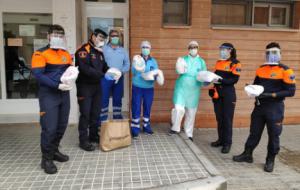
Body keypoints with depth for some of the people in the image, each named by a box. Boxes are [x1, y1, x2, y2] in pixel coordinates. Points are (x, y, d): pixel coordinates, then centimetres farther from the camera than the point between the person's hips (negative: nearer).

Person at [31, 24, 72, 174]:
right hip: (48, 94, -6)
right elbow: (38, 75, -15)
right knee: (49, 128, -6)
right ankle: (46, 159, 10)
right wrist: (57, 85, -23)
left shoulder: (66, 54, 14)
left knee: (62, 126, 12)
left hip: (64, 94, 6)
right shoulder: (40, 53, -6)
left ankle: (54, 151, 30)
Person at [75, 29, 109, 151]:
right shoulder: (83, 50, -13)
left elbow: (104, 66, 12)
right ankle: (83, 140, 7)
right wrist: (104, 74, -29)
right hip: (85, 86, -8)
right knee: (85, 114, -3)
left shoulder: (99, 52, 14)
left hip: (97, 86, 8)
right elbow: (85, 69, -25)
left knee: (96, 113, 13)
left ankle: (94, 136, 27)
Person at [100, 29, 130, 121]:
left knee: (118, 99, 11)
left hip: (119, 79, 4)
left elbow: (127, 64, 9)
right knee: (104, 100, -1)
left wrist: (121, 72, -8)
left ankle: (117, 118, 22)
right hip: (106, 78, -3)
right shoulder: (103, 49, 0)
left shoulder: (123, 50, 12)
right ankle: (102, 120, 7)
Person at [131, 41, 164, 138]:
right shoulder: (137, 59, -1)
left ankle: (146, 126, 24)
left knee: (147, 108, 9)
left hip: (149, 88, 3)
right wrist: (137, 69, -33)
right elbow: (133, 72, -13)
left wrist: (156, 76, -20)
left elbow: (156, 73, 2)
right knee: (136, 108, -1)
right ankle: (135, 128, 7)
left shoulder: (153, 61, 7)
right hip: (137, 88, -2)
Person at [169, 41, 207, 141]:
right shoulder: (183, 59, 4)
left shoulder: (202, 61, 6)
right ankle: (175, 128, 12)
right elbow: (179, 71, -4)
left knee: (191, 113, 7)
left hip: (194, 90, 1)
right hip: (181, 88, -1)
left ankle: (189, 134, 22)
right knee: (179, 108, -14)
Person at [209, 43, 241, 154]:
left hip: (228, 94, -6)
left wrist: (221, 80, -25)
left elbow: (234, 79, -16)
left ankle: (227, 143, 6)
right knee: (219, 118, 10)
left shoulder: (235, 63, -8)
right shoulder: (219, 62, 13)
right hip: (217, 93, 6)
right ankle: (221, 139, 22)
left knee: (227, 119, -3)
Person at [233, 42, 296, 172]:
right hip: (259, 106, 5)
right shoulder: (261, 69, 8)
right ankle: (247, 154, 25)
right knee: (254, 132, 12)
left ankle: (270, 160, 23)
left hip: (275, 108, -4)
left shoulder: (285, 71, -8)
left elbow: (291, 91, -12)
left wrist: (271, 95, -21)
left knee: (273, 135, 7)